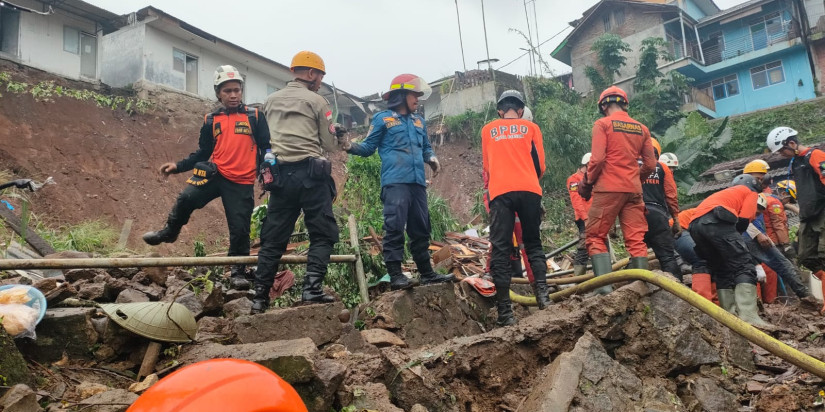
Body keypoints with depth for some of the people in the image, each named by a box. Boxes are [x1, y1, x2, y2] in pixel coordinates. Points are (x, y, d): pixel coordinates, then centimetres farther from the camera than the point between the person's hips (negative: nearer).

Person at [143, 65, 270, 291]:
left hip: (242, 183, -2)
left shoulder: (254, 116, 3)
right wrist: (178, 166, 5)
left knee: (239, 229, 0)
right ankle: (169, 232, 7)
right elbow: (203, 152, 15)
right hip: (215, 174, 2)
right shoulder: (211, 120, 10)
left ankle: (238, 271, 19)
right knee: (186, 198, -21)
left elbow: (265, 148, 4)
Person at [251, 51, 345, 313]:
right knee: (323, 233, 2)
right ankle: (312, 287, -9)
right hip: (310, 172, -5)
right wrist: (337, 136, 26)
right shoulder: (317, 101, 3)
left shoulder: (271, 101, 17)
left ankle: (260, 297, 12)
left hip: (279, 174, 5)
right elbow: (330, 146, 6)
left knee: (273, 237, 10)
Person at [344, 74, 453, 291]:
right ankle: (395, 275, -10)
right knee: (395, 227, -13)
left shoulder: (419, 121, 22)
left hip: (417, 182, 6)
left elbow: (426, 147, 28)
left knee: (421, 229, 11)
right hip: (395, 182, -6)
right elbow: (369, 147, 3)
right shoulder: (382, 118, 5)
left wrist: (432, 158, 6)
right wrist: (351, 147, -16)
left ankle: (427, 273, 19)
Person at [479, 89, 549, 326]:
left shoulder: (488, 129, 18)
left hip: (500, 192, 0)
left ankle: (505, 311, -8)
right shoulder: (531, 127, 16)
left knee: (500, 250, -2)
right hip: (529, 190, 1)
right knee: (533, 244, 14)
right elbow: (540, 165, 15)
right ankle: (542, 292, -6)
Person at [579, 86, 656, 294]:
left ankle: (604, 284, -12)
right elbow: (650, 165, 11)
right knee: (636, 240, 7)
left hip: (608, 188, -5)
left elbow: (597, 159, -11)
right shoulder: (641, 128, 13)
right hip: (634, 190, 5)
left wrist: (587, 183, 2)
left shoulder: (603, 124, -1)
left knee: (595, 237, 1)